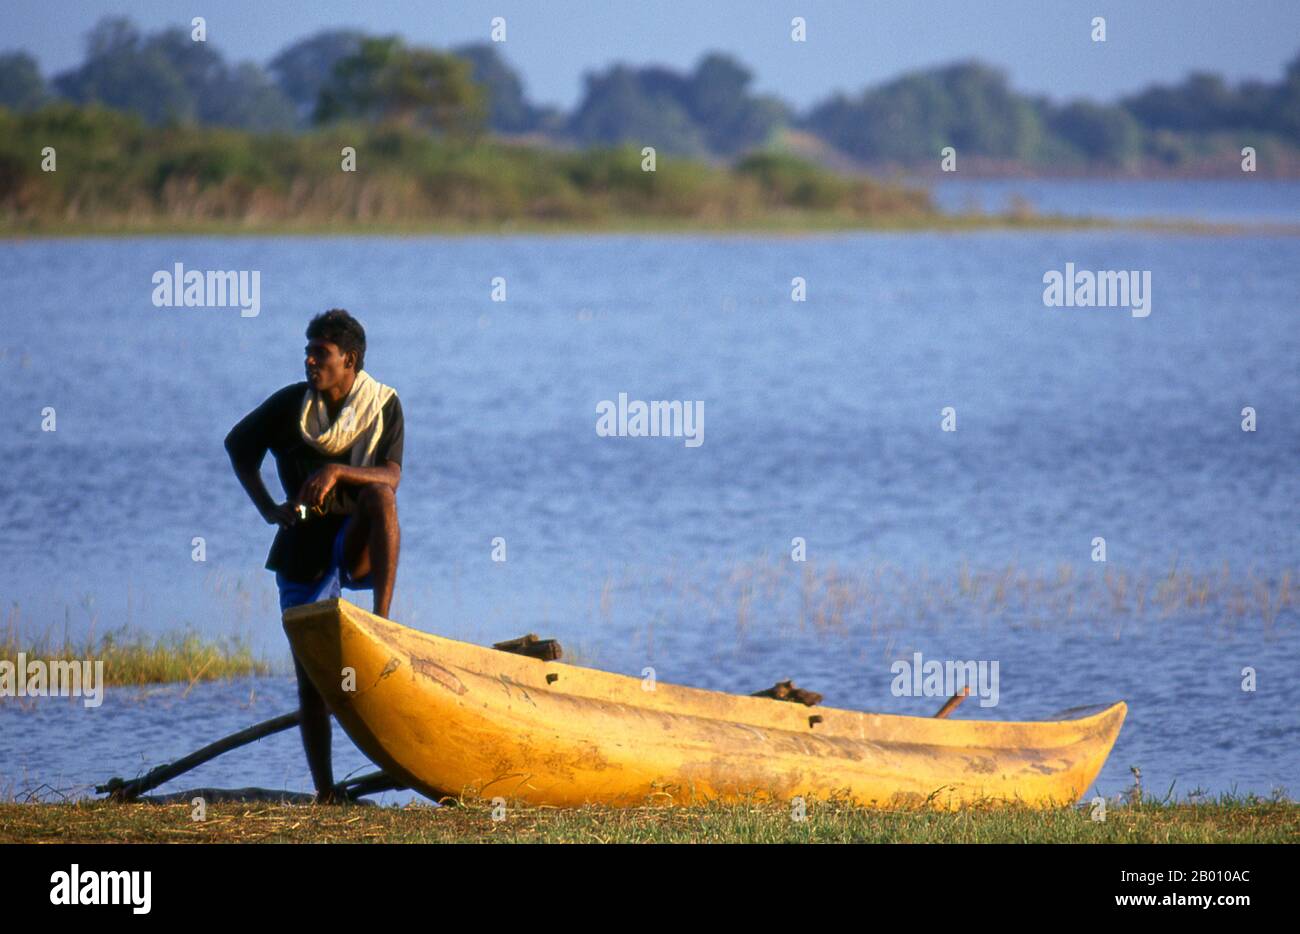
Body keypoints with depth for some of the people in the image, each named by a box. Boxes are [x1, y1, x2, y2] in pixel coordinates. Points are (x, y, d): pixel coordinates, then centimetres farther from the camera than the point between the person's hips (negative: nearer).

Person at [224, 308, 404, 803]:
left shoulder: (384, 406, -5)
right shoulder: (291, 404, -2)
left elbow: (391, 478, -17)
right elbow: (238, 445, 13)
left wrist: (337, 471, -34)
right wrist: (270, 510, 4)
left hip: (356, 547, -1)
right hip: (304, 552, 1)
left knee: (379, 494, -34)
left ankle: (381, 620, -36)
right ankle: (324, 790, 7)